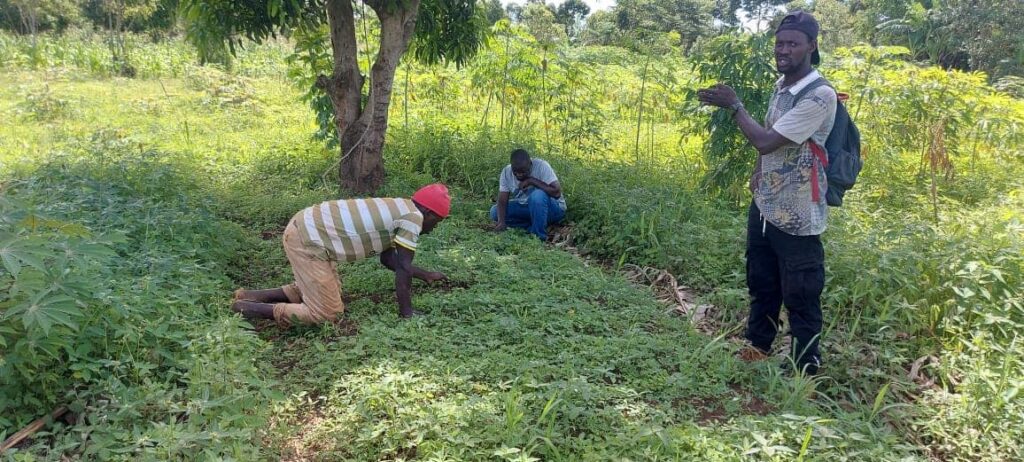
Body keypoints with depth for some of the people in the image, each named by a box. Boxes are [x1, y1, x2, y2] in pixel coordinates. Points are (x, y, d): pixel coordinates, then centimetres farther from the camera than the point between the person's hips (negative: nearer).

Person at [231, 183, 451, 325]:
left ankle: (254, 296, 23)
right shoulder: (413, 217, -10)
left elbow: (389, 259, 29)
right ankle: (247, 308, 1)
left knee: (325, 291, 25)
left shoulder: (396, 211, 18)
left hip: (307, 228, 10)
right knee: (328, 313, -3)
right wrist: (406, 311, -2)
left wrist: (426, 275, 34)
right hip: (307, 239, -10)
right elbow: (403, 268, -10)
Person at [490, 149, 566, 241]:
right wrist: (501, 221, -32)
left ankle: (539, 236, -22)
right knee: (495, 211, -11)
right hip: (525, 209, 5)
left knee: (538, 195, -36)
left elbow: (557, 193, -31)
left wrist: (532, 181, -32)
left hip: (552, 209, -5)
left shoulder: (541, 166, -23)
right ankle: (532, 229, -10)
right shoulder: (506, 172, -10)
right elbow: (502, 201, -13)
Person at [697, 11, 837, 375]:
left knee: (801, 297, 3)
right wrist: (759, 172, 4)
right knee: (761, 285, 22)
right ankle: (757, 348, 40)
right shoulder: (780, 85, 7)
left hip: (796, 218, -8)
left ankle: (807, 370, 18)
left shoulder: (820, 96, -20)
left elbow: (766, 141, -23)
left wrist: (733, 104, -12)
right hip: (764, 206, 8)